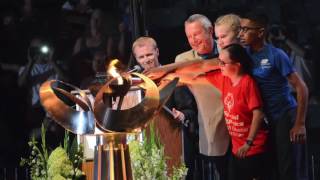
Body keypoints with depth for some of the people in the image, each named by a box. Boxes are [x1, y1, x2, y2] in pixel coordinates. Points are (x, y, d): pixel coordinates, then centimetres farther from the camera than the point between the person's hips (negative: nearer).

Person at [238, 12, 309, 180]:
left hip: (285, 117, -6)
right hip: (265, 120, 6)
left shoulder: (276, 55, -14)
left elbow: (301, 88, -14)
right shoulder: (245, 54, 2)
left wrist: (300, 124, -18)